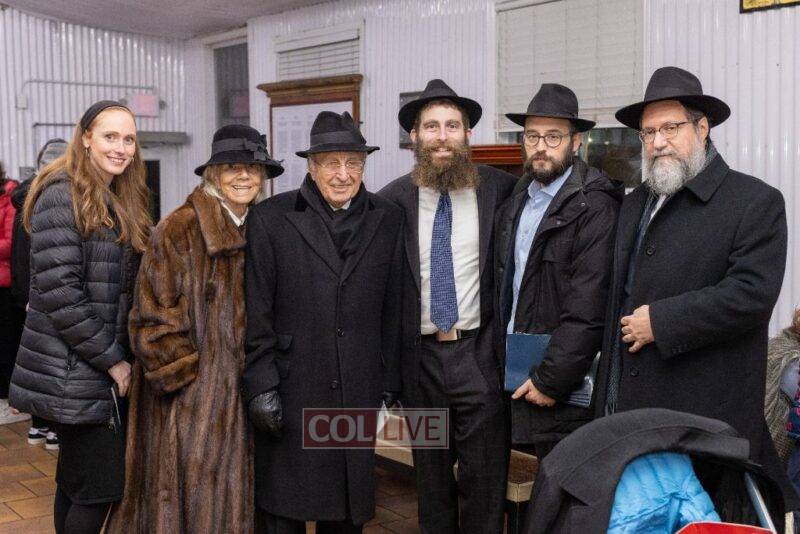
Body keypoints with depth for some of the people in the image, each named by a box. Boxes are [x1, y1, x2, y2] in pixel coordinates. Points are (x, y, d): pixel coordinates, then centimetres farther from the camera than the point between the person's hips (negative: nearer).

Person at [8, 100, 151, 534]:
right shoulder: (62, 195, -12)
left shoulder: (121, 202, 14)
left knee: (74, 484, 16)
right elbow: (59, 290, -19)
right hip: (72, 372, -8)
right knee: (100, 487, -6)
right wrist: (111, 360, -14)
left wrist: (122, 356, 8)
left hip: (107, 368, 8)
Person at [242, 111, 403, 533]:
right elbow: (256, 312, -4)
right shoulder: (270, 218, -3)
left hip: (358, 398, 2)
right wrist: (261, 387, -8)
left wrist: (389, 386, 6)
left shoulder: (388, 221, 5)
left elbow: (392, 312, 7)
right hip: (290, 396, -2)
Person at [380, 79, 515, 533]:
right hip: (420, 355, 2)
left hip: (479, 354, -1)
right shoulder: (394, 199, -1)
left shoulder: (501, 189, -3)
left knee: (485, 478, 3)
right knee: (431, 476, 15)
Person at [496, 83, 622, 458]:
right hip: (515, 373, 7)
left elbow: (588, 310, -18)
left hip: (564, 387, -6)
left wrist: (550, 380, -17)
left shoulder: (594, 207, -13)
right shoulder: (516, 202, 11)